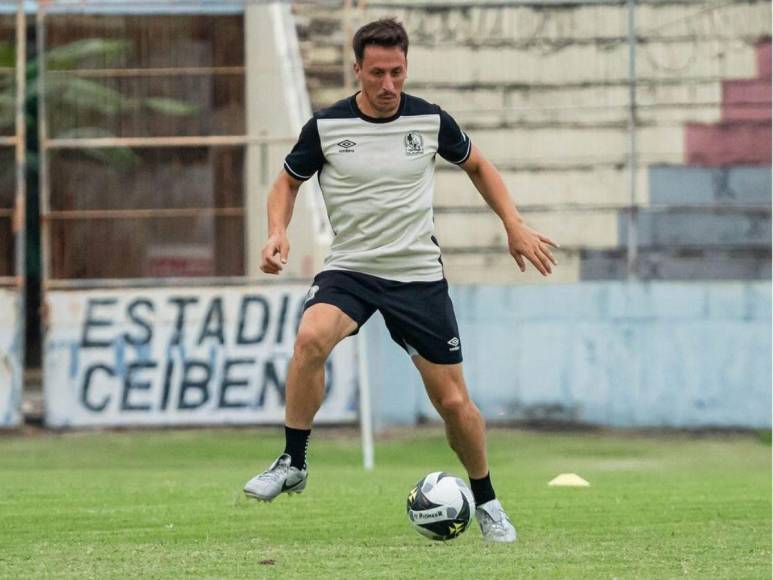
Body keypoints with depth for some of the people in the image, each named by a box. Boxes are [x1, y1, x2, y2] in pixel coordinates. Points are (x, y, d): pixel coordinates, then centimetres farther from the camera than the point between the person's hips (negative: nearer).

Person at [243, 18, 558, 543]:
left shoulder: (431, 121, -3)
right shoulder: (325, 127, -6)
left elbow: (477, 166, 15)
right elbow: (288, 182, 9)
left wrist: (515, 227, 8)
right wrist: (278, 234, -10)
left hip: (419, 275, 1)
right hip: (349, 268, -1)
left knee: (453, 401, 1)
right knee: (311, 338, -33)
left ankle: (487, 502, 25)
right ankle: (293, 464, -19)